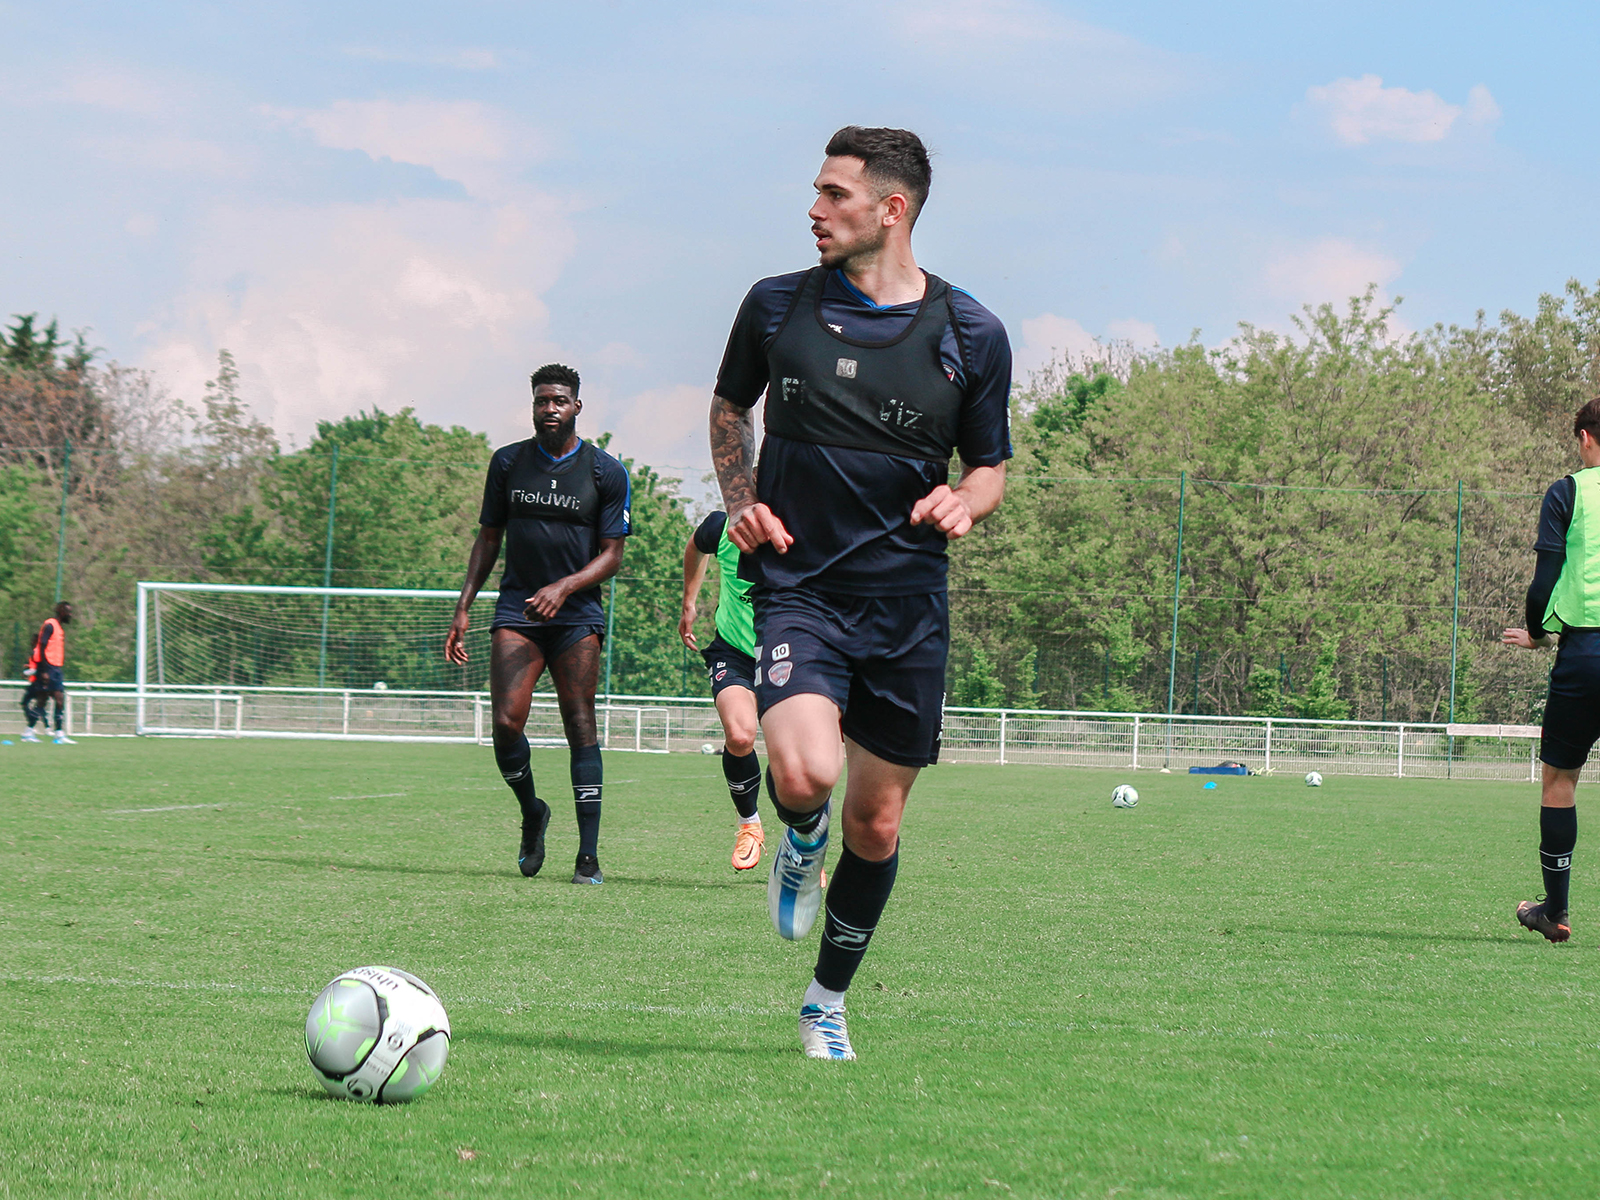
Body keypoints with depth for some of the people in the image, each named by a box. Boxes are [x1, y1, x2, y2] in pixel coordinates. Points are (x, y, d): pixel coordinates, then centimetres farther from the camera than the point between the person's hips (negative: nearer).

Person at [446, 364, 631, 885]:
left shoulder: (605, 471, 1)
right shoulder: (508, 463, 8)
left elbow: (612, 554, 1)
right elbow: (488, 538, 15)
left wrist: (564, 587, -16)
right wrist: (464, 607, 7)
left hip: (577, 612, -1)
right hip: (517, 608, 1)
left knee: (580, 726, -9)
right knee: (506, 724, -13)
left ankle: (588, 856, -7)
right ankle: (531, 813, 15)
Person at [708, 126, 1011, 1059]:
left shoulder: (971, 336, -1)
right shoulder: (778, 307, 0)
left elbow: (991, 465, 10)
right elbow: (731, 405, 19)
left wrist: (963, 501, -13)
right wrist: (742, 497, 2)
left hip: (907, 603, 1)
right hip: (797, 588, -1)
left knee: (876, 824, 8)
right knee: (805, 774, -26)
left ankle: (829, 1002, 30)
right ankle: (801, 845, 12)